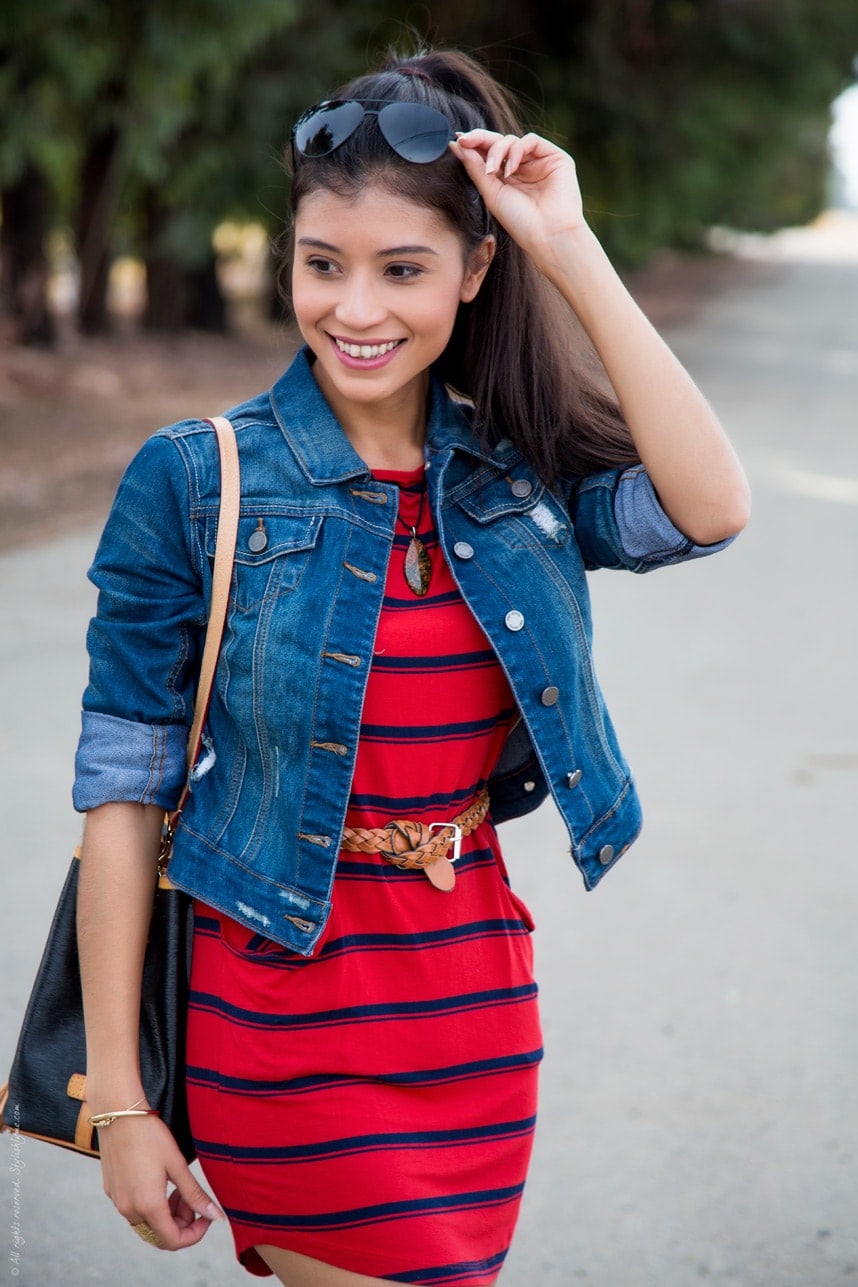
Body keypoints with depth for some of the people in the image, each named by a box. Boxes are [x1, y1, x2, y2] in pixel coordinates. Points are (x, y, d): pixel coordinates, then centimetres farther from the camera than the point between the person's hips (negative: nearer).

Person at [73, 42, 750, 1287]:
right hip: (282, 1001, -4)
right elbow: (122, 790, -9)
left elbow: (709, 509, -19)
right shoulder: (196, 481, -9)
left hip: (478, 994, 4)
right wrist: (118, 1097, -10)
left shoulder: (519, 470, 1)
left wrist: (573, 252, -18)